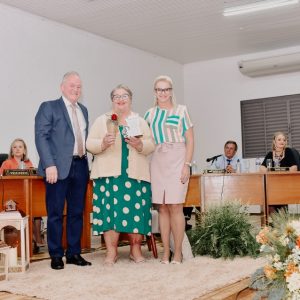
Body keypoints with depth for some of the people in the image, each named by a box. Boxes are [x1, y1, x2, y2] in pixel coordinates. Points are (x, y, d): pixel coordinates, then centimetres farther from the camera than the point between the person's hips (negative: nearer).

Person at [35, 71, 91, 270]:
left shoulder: (83, 110, 18)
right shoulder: (49, 107, 1)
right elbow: (41, 137, -7)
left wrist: (87, 161, 6)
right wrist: (49, 165, -15)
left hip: (80, 166, 5)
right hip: (59, 167, -5)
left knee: (77, 212, 9)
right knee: (56, 213, 1)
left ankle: (74, 253, 19)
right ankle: (56, 255, 12)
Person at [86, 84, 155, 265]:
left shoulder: (140, 122, 14)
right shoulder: (102, 120, 10)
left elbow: (151, 146, 7)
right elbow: (90, 144, 4)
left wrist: (139, 144, -13)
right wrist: (103, 143, -16)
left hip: (135, 174, 1)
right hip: (109, 174, -1)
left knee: (136, 210, -2)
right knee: (109, 209, -5)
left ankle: (136, 249, 11)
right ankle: (111, 251, 4)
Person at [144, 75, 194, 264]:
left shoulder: (181, 110, 5)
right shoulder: (150, 114, 13)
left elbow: (190, 140, 1)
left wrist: (187, 165, -7)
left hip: (177, 161, -3)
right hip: (157, 162, 3)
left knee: (175, 206, -7)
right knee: (162, 207, 3)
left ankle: (178, 252, 0)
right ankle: (166, 251, 9)